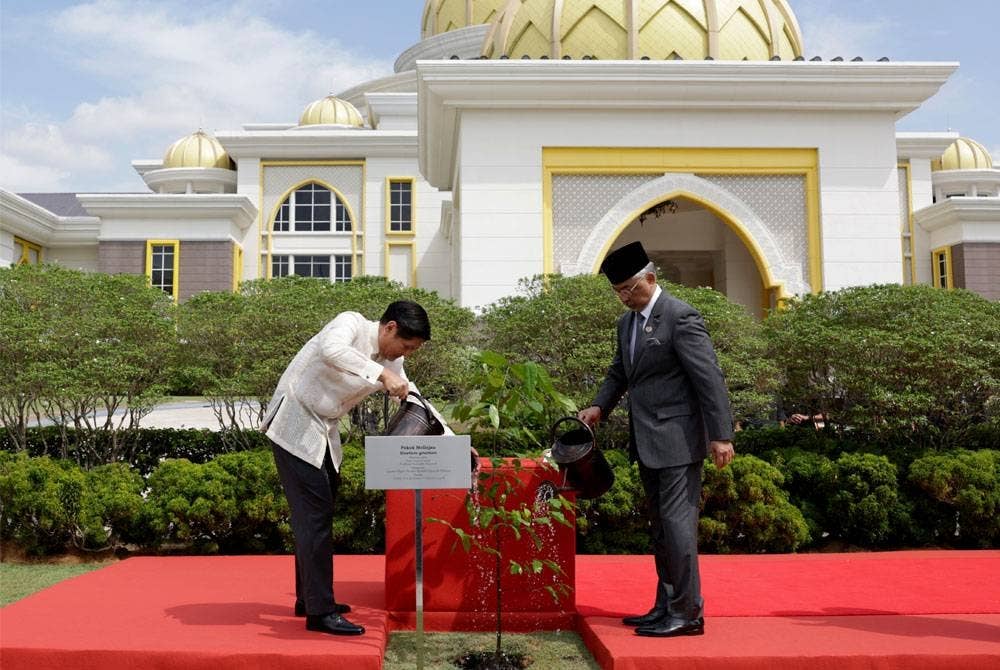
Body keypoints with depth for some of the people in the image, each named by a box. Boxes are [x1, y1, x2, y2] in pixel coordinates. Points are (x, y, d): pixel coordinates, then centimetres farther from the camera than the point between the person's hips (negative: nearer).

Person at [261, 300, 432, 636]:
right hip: (295, 426, -9)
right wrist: (381, 374, -42)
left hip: (324, 433, 9)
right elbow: (331, 350, -40)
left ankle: (309, 598, 28)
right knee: (314, 514, -11)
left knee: (319, 513, 15)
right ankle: (320, 612, -9)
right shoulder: (351, 323, -17)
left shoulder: (391, 364, 4)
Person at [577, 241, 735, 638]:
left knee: (677, 523, -7)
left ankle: (687, 614, 1)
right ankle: (666, 607, 23)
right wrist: (599, 406, 6)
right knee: (659, 527, 14)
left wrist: (720, 436, -19)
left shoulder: (680, 317, -13)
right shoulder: (627, 322, 13)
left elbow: (710, 378, -16)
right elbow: (619, 373, 24)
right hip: (647, 443, 9)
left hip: (676, 441, -9)